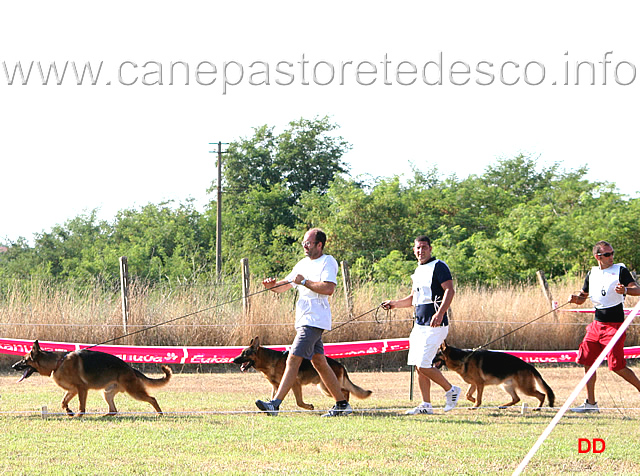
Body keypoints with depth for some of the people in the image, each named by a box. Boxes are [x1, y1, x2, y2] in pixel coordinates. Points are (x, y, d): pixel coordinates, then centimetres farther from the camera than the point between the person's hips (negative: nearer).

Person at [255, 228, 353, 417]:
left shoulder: (328, 262, -6)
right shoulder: (303, 264, 20)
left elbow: (328, 288, -20)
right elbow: (284, 286, 23)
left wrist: (304, 281, -18)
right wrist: (273, 285, 1)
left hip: (315, 320, -10)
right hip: (304, 319, 10)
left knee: (293, 360, -15)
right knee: (319, 362, 11)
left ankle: (275, 404, -20)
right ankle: (342, 404, 17)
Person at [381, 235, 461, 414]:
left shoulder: (439, 267, -8)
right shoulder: (418, 271, 19)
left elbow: (449, 291, -19)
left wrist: (440, 313, -31)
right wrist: (394, 304, 14)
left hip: (435, 326, -9)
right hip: (419, 324, 9)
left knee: (423, 365, -13)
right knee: (418, 366, 5)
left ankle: (450, 390, 4)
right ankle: (426, 405, 11)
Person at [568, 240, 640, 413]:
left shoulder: (620, 270, -3)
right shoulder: (592, 273, 12)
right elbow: (583, 296, 19)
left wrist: (625, 290, -32)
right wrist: (576, 299, -4)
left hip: (614, 324, -6)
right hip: (597, 323, 6)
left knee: (617, 366, -12)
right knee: (588, 360, 4)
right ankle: (591, 403, 12)